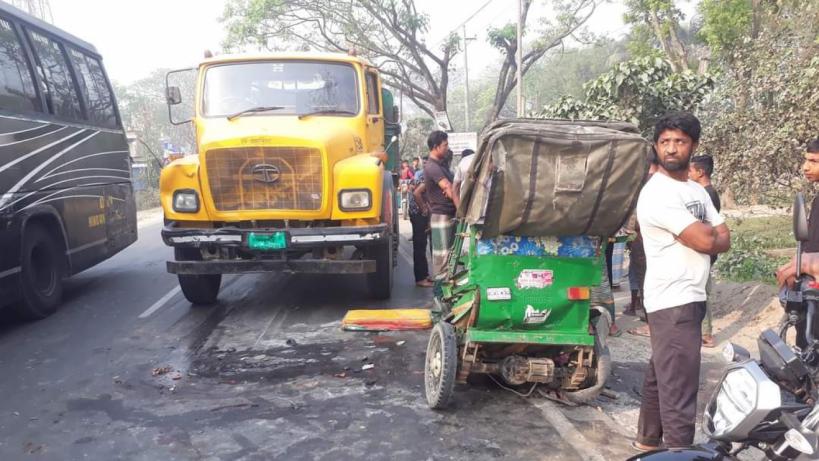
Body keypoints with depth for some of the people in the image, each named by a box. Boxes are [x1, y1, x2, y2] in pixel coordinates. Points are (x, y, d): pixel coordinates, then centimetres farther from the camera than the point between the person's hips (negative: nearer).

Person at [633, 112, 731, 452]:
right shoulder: (657, 193, -16)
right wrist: (707, 232, 2)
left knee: (660, 377, 18)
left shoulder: (697, 191, 15)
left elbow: (724, 240, 9)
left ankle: (648, 439, 30)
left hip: (689, 298, 9)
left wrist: (703, 234, -9)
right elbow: (706, 242, -20)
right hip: (672, 302, -9)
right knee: (679, 388, -7)